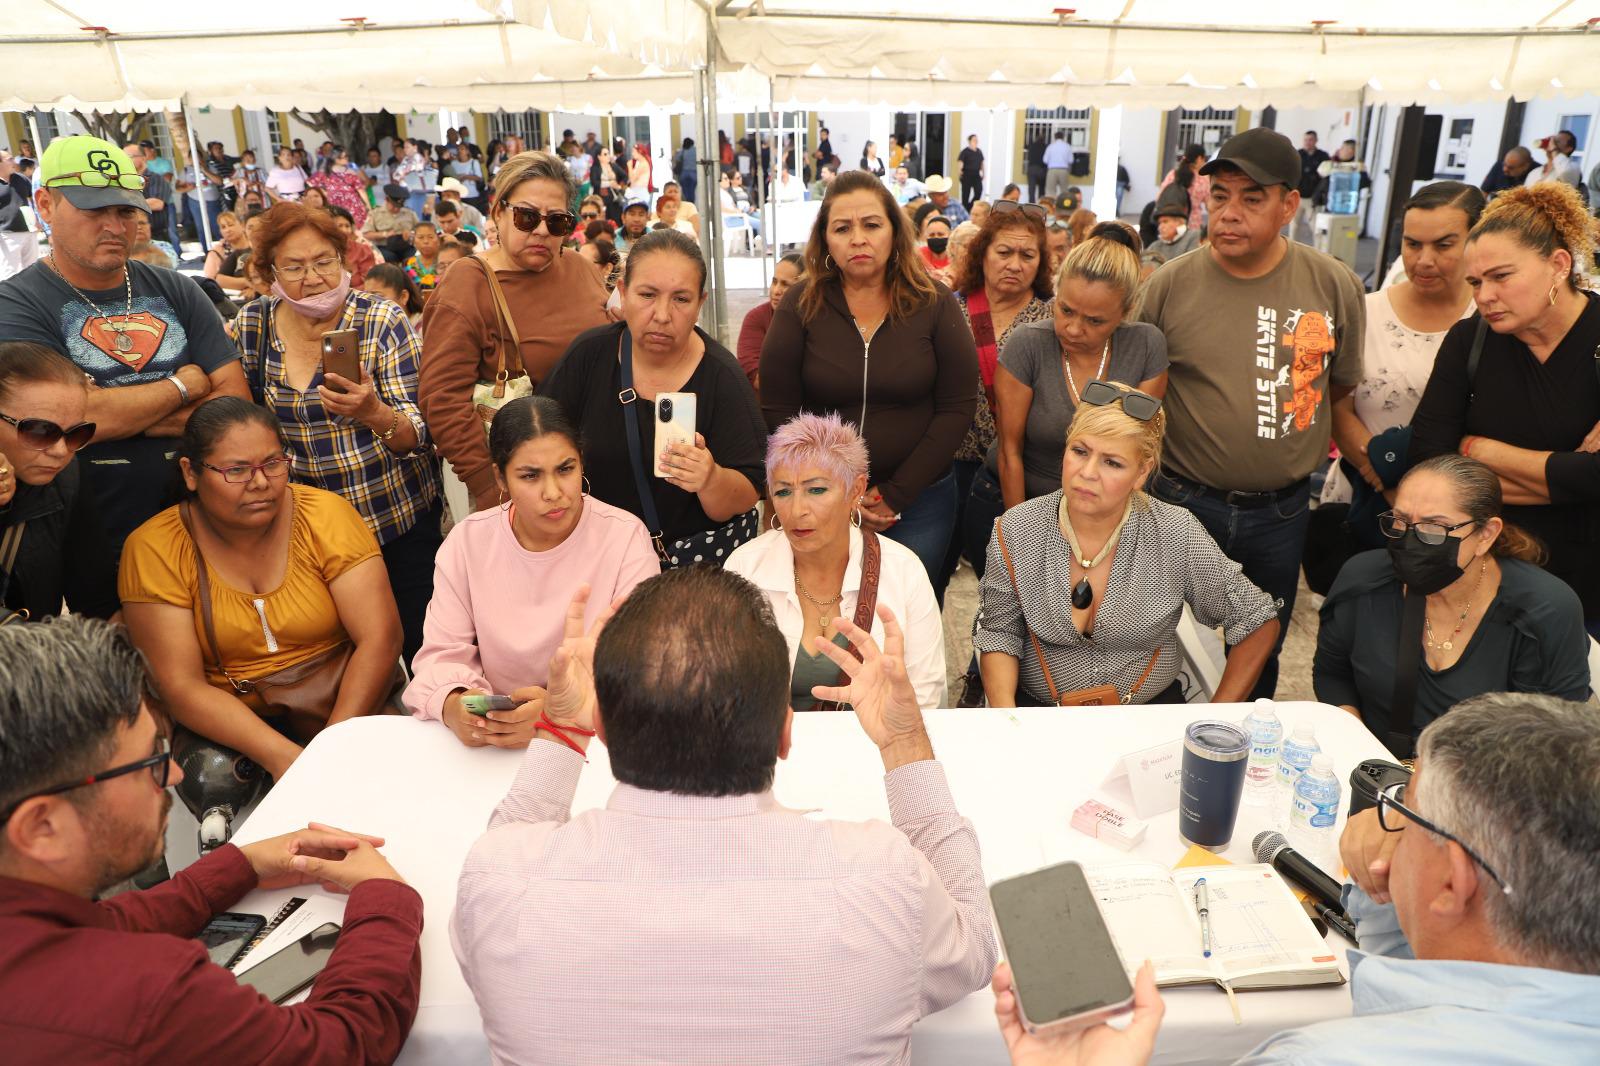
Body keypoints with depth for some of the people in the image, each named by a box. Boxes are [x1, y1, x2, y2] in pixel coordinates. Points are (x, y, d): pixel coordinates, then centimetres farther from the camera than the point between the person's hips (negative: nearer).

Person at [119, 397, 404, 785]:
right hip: (228, 725, 0)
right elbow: (182, 686, -12)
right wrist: (281, 755, -26)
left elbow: (380, 640, -12)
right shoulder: (154, 549, -7)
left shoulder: (326, 516, -6)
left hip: (343, 712, 0)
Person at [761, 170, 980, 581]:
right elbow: (779, 411, -6)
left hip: (920, 499, 0)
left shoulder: (935, 304, -5)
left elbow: (958, 408, -6)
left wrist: (896, 494, -10)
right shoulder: (800, 306, -5)